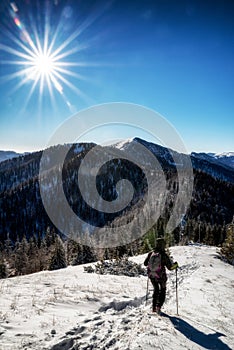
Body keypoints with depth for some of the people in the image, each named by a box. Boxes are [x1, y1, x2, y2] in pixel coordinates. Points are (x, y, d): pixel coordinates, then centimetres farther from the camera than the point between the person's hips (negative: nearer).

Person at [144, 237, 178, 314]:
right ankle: (158, 306, 3)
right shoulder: (164, 255, -17)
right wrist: (175, 265, 6)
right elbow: (170, 267, -14)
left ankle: (154, 307, 25)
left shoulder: (151, 253, -5)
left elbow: (145, 263, 6)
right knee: (162, 290, 18)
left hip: (151, 276, 4)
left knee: (156, 289, 25)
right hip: (160, 276, -4)